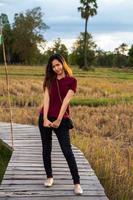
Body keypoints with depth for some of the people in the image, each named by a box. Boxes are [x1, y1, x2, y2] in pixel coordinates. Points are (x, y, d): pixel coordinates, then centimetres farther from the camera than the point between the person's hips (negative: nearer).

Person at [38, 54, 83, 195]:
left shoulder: (71, 80, -3)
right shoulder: (49, 80, 8)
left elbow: (66, 101, -10)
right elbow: (46, 99, -3)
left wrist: (58, 120, -16)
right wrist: (45, 119, -14)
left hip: (61, 119, -4)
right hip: (45, 118, 4)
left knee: (67, 151, -7)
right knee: (46, 149, 10)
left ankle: (77, 183, -2)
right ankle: (49, 177, 26)